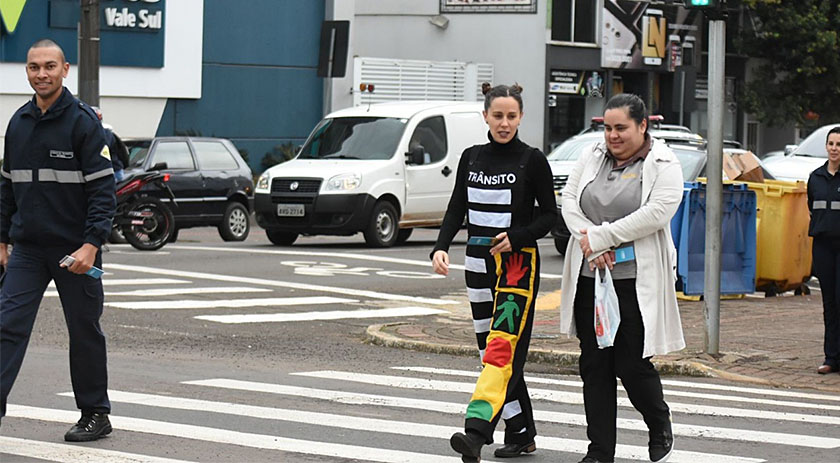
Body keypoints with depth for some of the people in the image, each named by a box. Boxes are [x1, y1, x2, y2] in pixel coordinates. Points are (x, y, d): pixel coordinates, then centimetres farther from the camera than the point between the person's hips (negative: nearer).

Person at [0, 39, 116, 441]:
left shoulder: (83, 122, -8)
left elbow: (102, 189, -11)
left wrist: (91, 245, -19)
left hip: (75, 249, -4)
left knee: (84, 333, 6)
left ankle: (95, 414, 18)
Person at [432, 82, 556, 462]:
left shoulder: (532, 160, -4)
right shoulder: (471, 158, 10)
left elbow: (549, 215, -1)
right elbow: (456, 210, 10)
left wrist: (516, 237, -16)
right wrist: (441, 247, -7)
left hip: (518, 263, -6)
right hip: (478, 262, 6)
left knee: (502, 347, -18)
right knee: (489, 349, 8)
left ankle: (476, 433, -32)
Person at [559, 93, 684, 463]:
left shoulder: (663, 165, -5)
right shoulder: (592, 157, 10)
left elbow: (657, 213, -17)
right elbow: (569, 200, 6)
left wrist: (601, 236, -17)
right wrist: (590, 243, -11)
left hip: (637, 280, -5)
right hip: (589, 276, 5)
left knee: (632, 365, -4)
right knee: (594, 365, 5)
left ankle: (661, 430, 24)